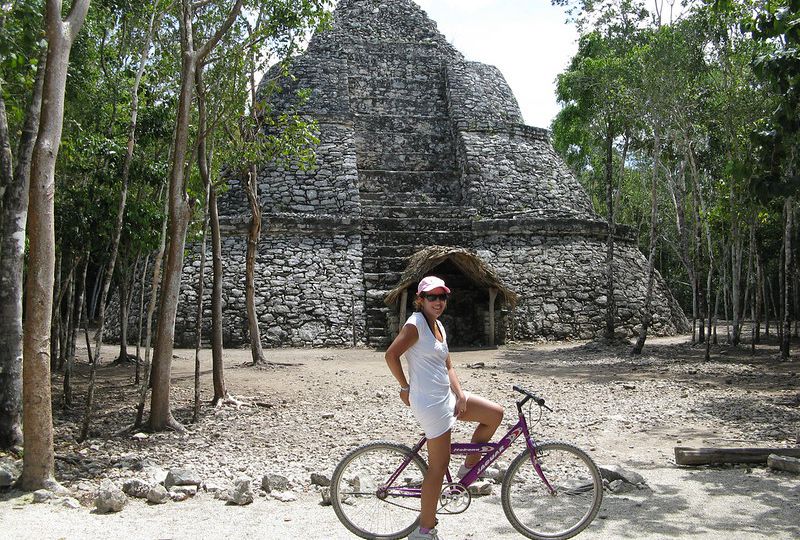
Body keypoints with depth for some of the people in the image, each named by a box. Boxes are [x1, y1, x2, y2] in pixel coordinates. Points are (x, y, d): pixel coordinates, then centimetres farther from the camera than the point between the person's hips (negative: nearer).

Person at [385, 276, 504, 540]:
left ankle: (469, 466, 23)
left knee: (495, 414, 11)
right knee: (439, 466, -1)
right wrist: (405, 387, -11)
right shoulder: (416, 324, -14)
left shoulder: (438, 325, 13)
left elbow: (448, 367, 14)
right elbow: (391, 354, -22)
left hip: (446, 396, 9)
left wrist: (461, 396, 2)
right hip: (429, 402, -9)